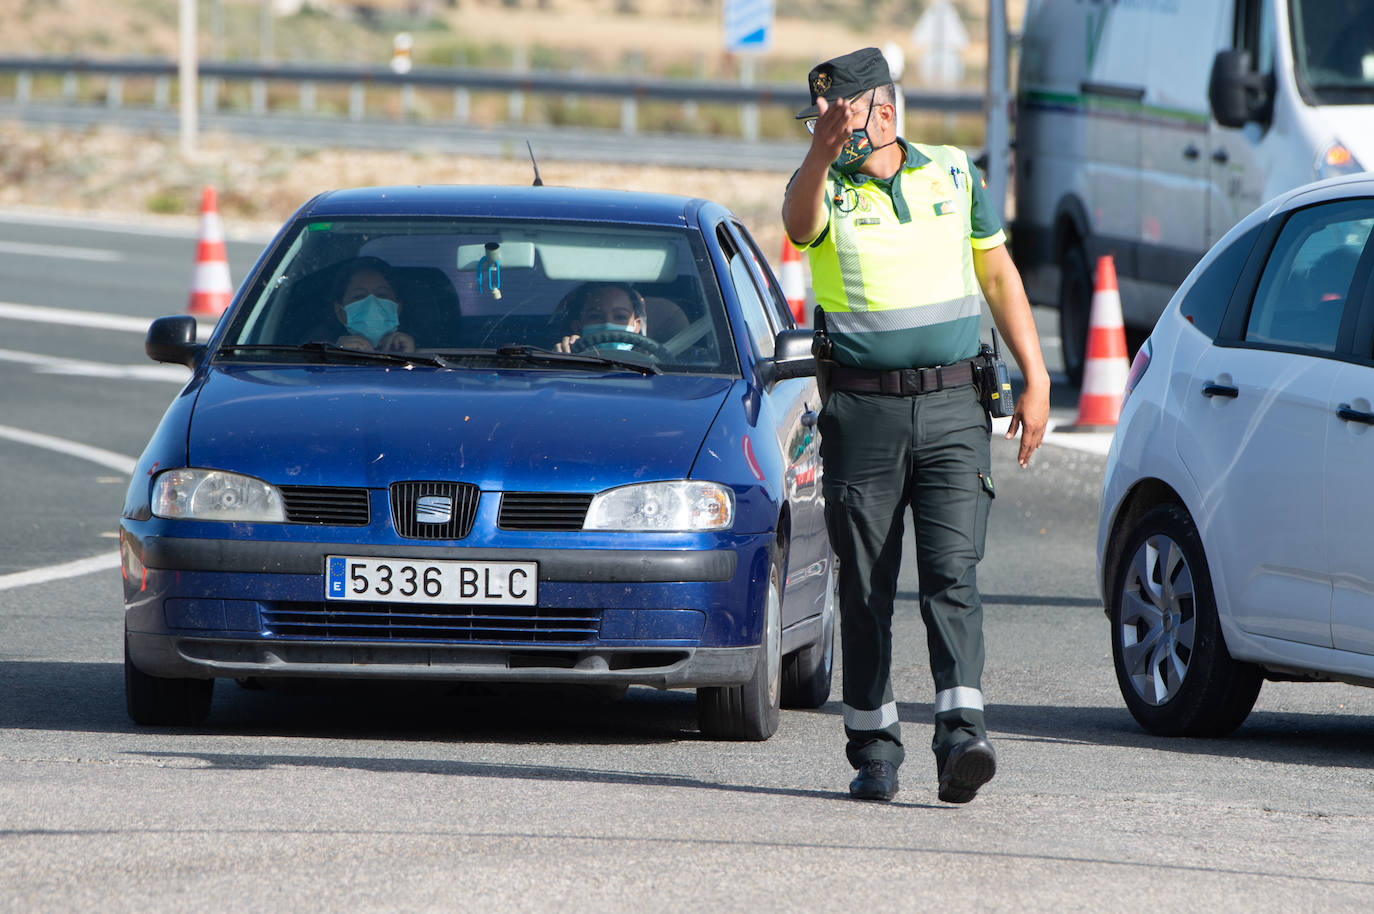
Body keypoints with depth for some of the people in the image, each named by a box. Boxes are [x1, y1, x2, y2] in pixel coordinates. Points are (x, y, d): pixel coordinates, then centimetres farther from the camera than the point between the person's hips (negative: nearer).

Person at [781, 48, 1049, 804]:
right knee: (865, 586, 3)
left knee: (952, 573, -12)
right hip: (861, 409, 0)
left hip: (953, 407, 0)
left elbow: (998, 275, 15)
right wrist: (823, 153, -45)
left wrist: (1035, 380, 10)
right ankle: (873, 749, 11)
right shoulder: (827, 187, 0)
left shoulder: (953, 174, 8)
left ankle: (961, 739, -21)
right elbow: (800, 225, -25)